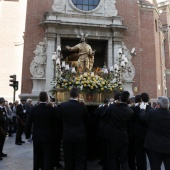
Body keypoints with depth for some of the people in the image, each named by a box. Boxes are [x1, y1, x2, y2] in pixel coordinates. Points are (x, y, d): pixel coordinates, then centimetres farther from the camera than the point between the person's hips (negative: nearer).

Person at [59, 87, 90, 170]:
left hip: (67, 136, 2)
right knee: (80, 160, 9)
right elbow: (87, 121, 0)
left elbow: (60, 120, 6)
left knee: (68, 160, 15)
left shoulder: (62, 105, -9)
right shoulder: (82, 106, -13)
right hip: (80, 136, -2)